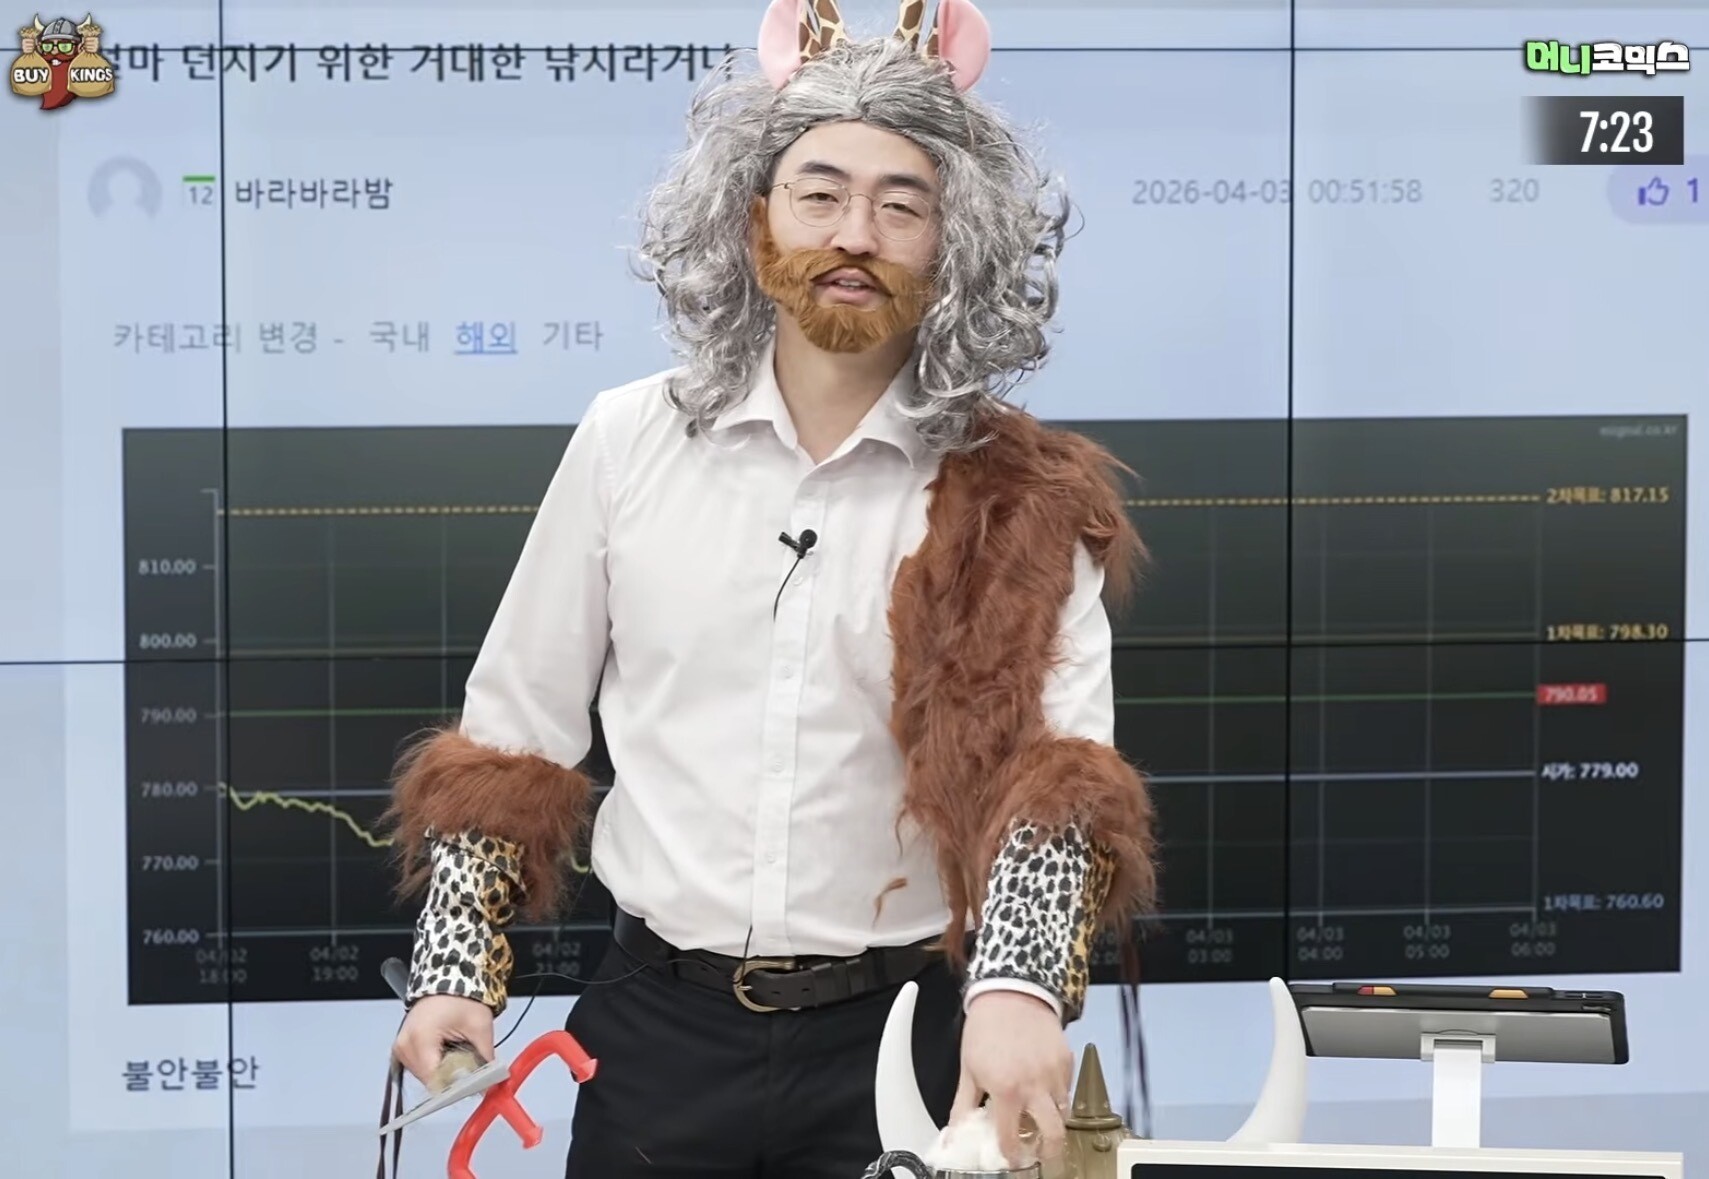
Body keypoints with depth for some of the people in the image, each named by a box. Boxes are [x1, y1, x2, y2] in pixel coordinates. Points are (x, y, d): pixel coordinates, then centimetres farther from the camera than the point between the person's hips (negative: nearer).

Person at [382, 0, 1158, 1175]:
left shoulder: (1018, 503, -4)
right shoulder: (629, 443, 2)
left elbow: (1055, 761, -17)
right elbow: (508, 737, 8)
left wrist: (1017, 988, -33)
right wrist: (456, 972, 0)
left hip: (901, 1034, -1)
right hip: (658, 1025, 2)